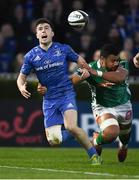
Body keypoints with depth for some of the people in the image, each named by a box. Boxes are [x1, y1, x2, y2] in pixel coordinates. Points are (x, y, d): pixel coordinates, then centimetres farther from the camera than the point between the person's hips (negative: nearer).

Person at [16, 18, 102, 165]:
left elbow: (80, 62, 12)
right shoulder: (31, 56, 1)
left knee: (71, 127, -28)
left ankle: (94, 155, -9)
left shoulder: (63, 49, -2)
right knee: (53, 140, -7)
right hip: (49, 99, 2)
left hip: (66, 94, -2)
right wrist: (22, 87, -13)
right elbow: (22, 77, 9)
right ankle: (68, 133, 29)